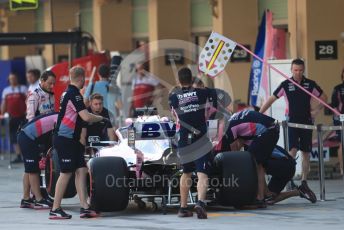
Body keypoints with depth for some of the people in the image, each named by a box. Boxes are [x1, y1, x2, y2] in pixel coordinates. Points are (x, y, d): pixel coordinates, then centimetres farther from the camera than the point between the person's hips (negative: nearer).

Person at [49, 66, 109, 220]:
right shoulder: (74, 95, -17)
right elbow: (86, 117, -24)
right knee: (66, 173, -6)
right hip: (65, 139, -10)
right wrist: (101, 118, -8)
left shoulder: (69, 93, 15)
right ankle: (55, 210, -2)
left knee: (81, 170, 5)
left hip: (71, 140, 10)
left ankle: (84, 207, 1)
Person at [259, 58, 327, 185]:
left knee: (306, 152, 5)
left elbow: (324, 97, 15)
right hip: (292, 121, -2)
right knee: (293, 150, -15)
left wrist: (316, 110, 2)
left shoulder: (310, 84, 3)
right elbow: (271, 99, 2)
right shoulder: (286, 84, -2)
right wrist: (259, 114, -2)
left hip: (307, 121, 2)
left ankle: (304, 180, 12)